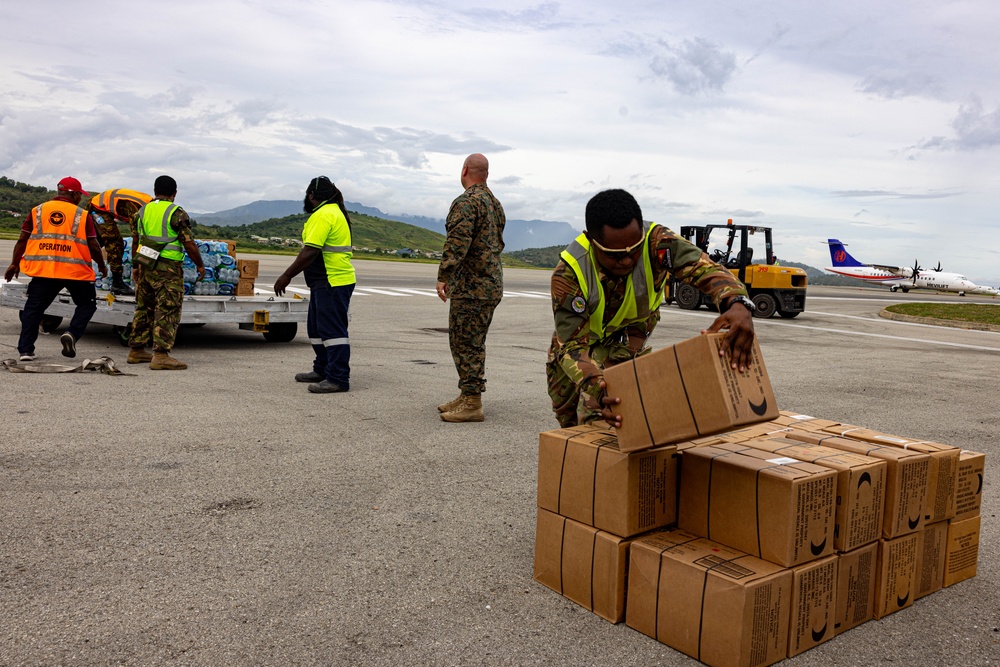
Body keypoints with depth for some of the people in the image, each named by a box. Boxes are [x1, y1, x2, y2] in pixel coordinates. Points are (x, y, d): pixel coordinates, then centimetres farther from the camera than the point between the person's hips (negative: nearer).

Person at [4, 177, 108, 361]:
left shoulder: (38, 211, 11)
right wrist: (102, 266, 17)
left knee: (33, 308, 12)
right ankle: (72, 334, -8)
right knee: (86, 304, 15)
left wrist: (14, 264, 20)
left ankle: (25, 350, 9)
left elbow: (22, 240, 11)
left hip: (42, 269, 3)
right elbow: (93, 246, 2)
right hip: (75, 269, -2)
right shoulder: (82, 214, 3)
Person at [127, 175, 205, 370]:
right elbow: (189, 243, -12)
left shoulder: (142, 211, 12)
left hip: (145, 267, 7)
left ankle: (136, 350, 23)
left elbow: (135, 242, 18)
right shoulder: (176, 213, -8)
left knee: (144, 308, 16)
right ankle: (161, 355, -12)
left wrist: (135, 266, 27)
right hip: (168, 270, -7)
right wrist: (200, 265, 1)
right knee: (167, 311, -6)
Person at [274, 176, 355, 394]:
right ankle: (322, 370, 28)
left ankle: (339, 379, -7)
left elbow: (309, 252, -22)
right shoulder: (336, 211, 18)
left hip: (332, 282, -11)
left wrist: (287, 276, -17)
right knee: (317, 327, 18)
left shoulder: (323, 215, -15)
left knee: (332, 330, -9)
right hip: (325, 282, 11)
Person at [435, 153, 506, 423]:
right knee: (472, 343, 16)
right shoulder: (495, 204, 16)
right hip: (492, 284, 10)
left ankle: (472, 404, -2)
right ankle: (467, 396, 24)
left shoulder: (466, 202, -14)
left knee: (466, 344, -5)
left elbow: (457, 244, -23)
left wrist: (443, 276, -20)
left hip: (470, 287, -10)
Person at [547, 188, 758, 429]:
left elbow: (704, 267, -47)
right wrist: (595, 389, -60)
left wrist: (738, 304, -70)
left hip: (628, 345, 0)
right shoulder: (569, 273, -38)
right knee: (571, 425, 18)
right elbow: (572, 343, -40)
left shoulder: (657, 243, -35)